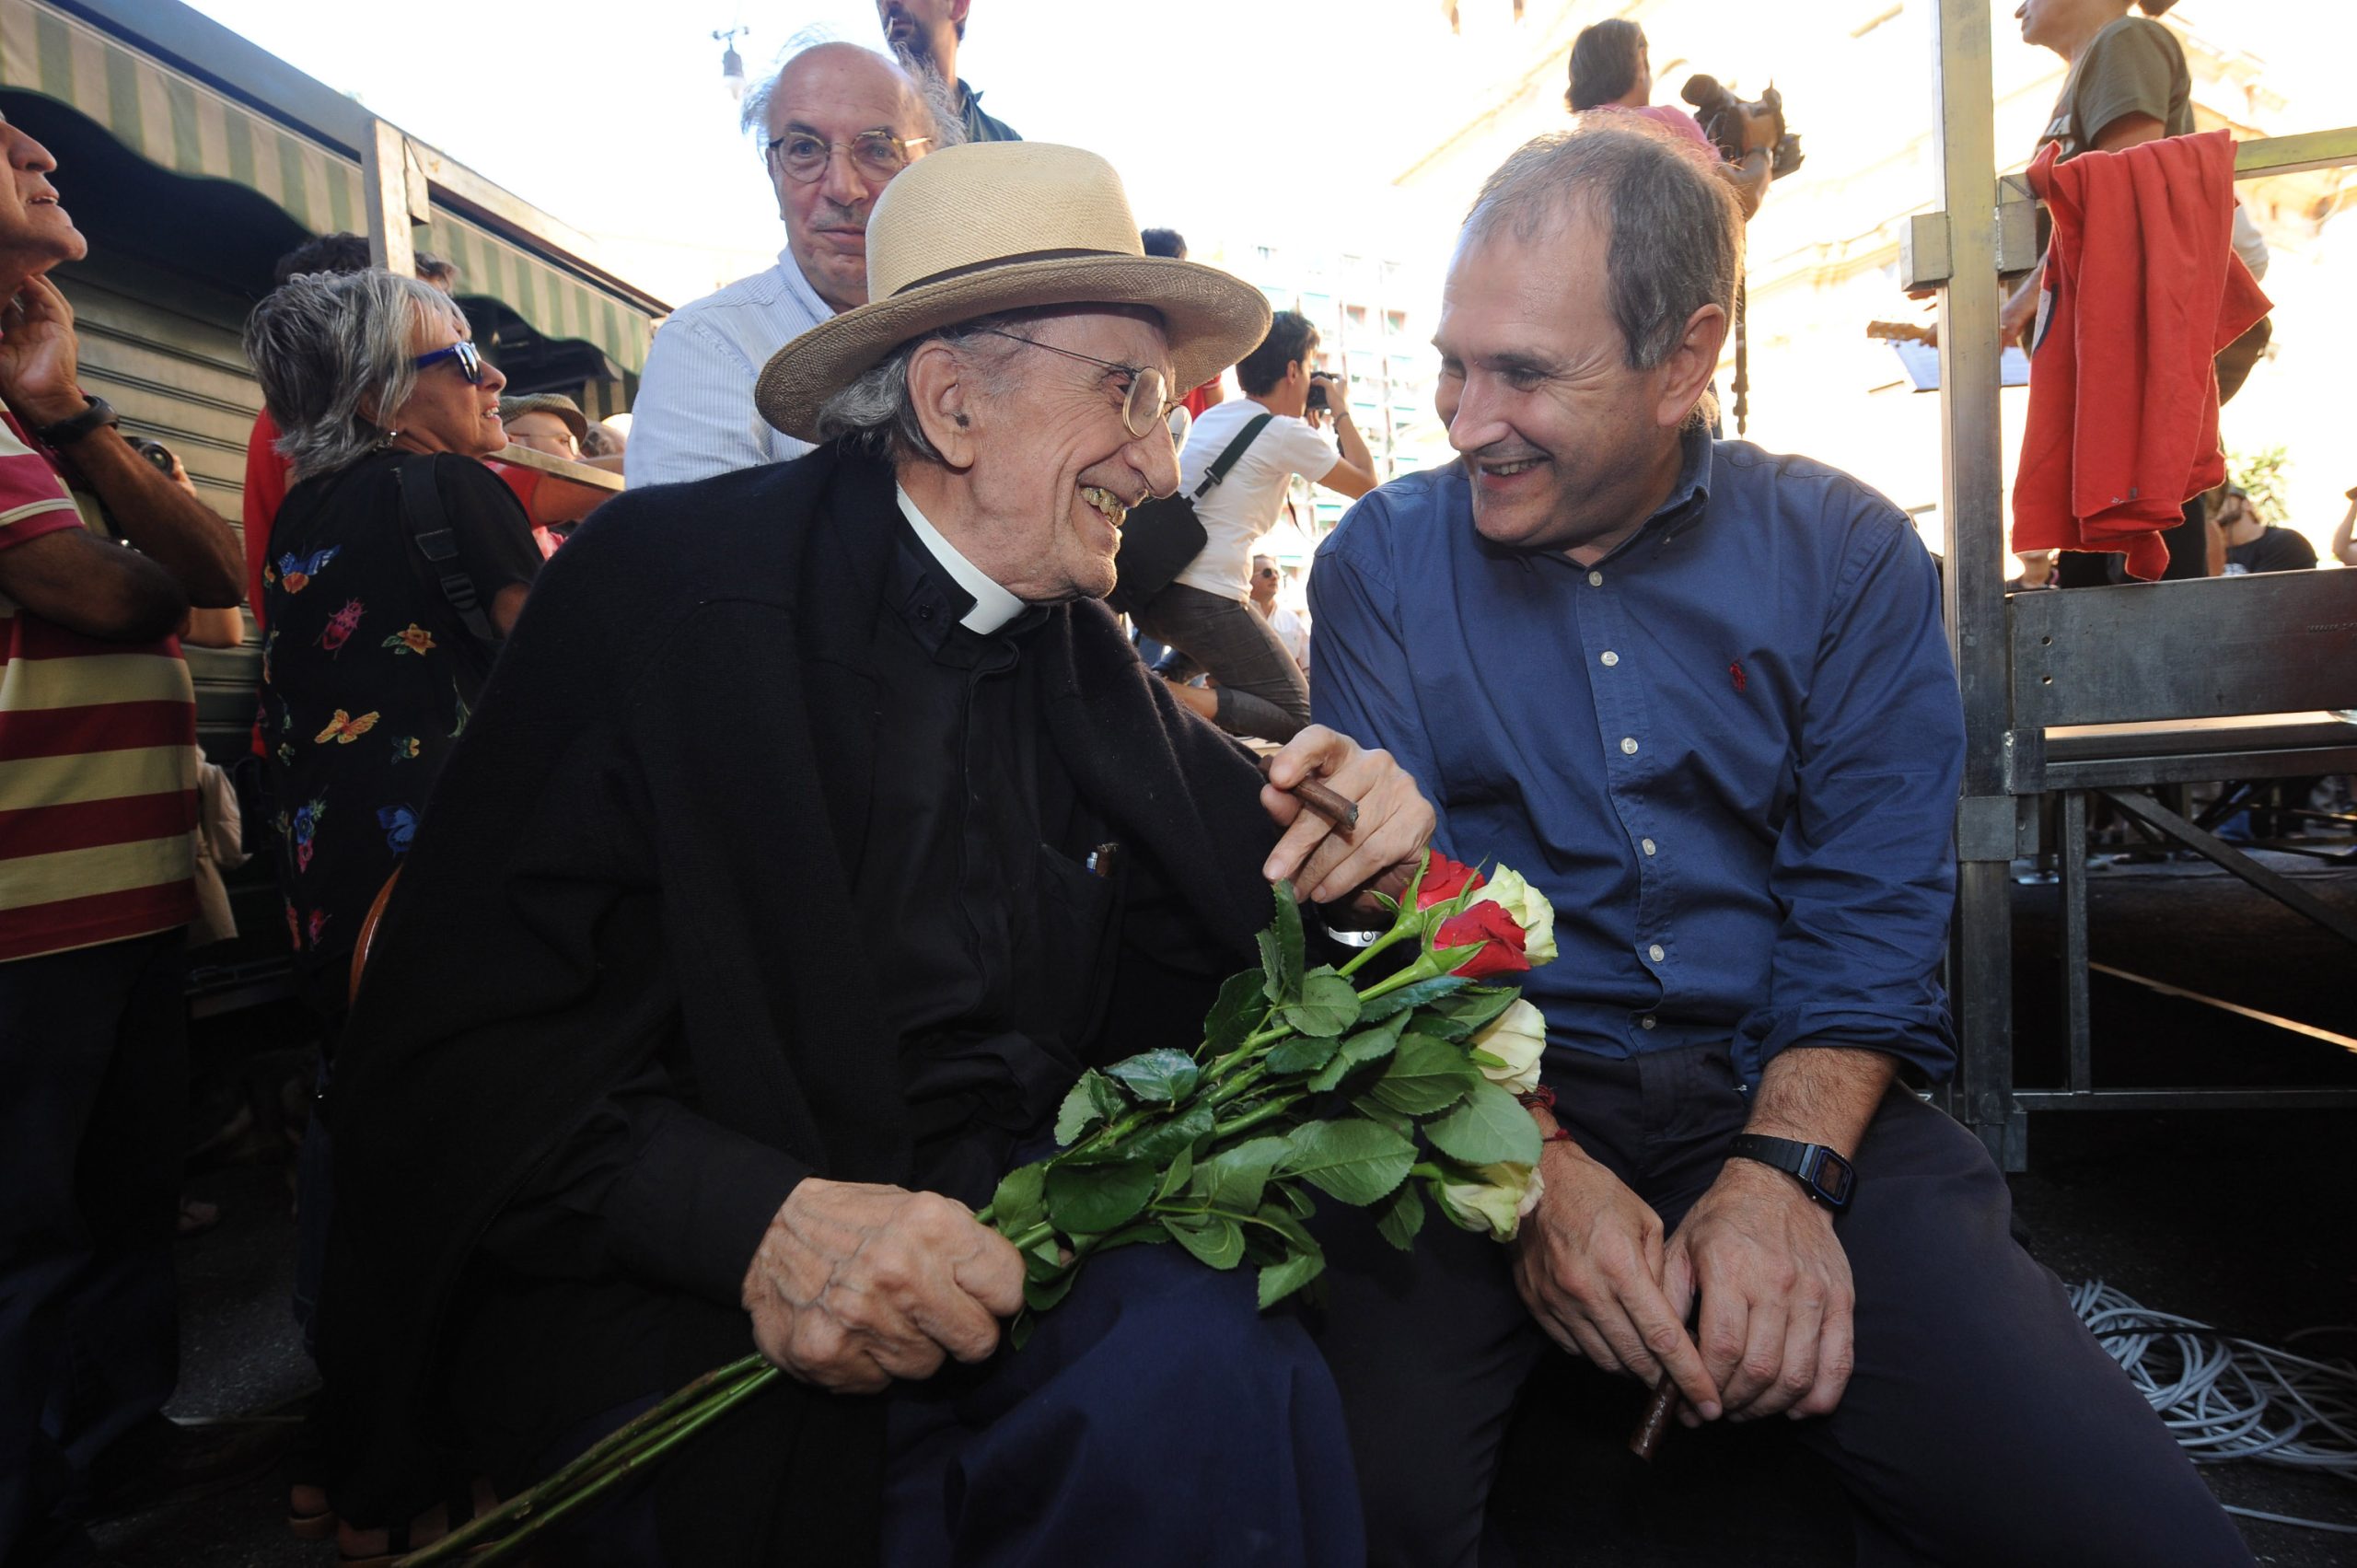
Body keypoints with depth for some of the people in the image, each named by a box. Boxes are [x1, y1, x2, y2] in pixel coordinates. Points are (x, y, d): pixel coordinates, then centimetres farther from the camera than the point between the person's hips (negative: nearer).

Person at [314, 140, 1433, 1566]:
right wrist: (758, 1218, -28)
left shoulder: (1081, 647, 11)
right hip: (684, 1279, -4)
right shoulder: (667, 580, -6)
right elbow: (448, 1040, -12)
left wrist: (1347, 848, -8)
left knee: (1216, 1371, -24)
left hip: (1009, 1228, 5)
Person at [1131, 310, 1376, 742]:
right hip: (1207, 602, -8)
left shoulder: (1211, 417, 16)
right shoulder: (1286, 433, -6)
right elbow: (1366, 483, 7)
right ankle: (1184, 701, -22)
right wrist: (1340, 411, 18)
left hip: (1153, 590, 8)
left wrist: (1307, 423, 33)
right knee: (1299, 718, 1)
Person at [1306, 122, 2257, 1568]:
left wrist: (1782, 1172, -17)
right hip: (1486, 1106, -1)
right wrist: (1536, 1165, -18)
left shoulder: (1847, 555, 6)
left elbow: (1871, 906, 0)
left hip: (1796, 1095, 2)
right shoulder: (1382, 560, 3)